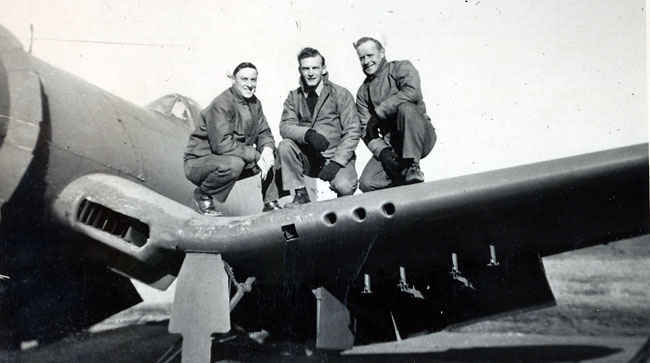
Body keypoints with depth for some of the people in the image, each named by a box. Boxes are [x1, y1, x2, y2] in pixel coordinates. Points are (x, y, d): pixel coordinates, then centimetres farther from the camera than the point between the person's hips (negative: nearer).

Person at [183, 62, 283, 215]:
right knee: (233, 163, -37)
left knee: (271, 152, -3)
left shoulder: (255, 103, 5)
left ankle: (271, 204, 6)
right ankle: (202, 194, -9)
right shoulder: (221, 105, -21)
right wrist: (255, 156, -26)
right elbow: (222, 144, -29)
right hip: (198, 162, -8)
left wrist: (267, 149, -17)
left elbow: (264, 133, 8)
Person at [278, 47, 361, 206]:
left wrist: (336, 162, -18)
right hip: (307, 157, 3)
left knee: (344, 186, -30)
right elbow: (285, 126, -6)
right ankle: (301, 195, -10)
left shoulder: (341, 94, -3)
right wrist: (308, 134, -27)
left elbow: (353, 131, -8)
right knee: (285, 146, -23)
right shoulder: (294, 97, 7)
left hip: (336, 156, -3)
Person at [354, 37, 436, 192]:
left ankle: (413, 169, -23)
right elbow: (366, 130, 7)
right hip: (391, 145, 4)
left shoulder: (401, 68, 2)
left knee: (405, 107, -34)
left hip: (420, 137, -4)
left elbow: (412, 92, -21)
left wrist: (378, 112, -16)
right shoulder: (363, 92, 15)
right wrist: (382, 150, -13)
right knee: (367, 184, -17)